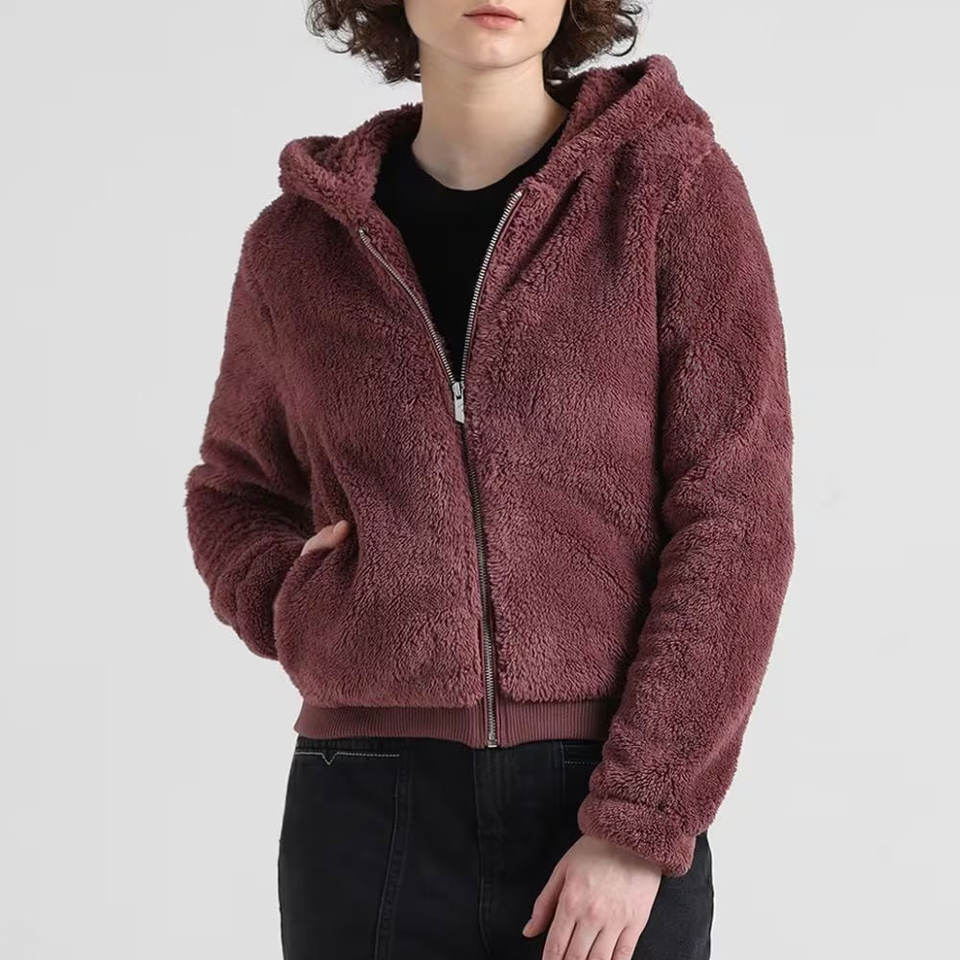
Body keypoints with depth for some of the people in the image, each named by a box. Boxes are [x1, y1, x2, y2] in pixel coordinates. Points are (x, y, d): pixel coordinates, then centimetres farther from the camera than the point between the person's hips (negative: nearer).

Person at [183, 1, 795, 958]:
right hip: (371, 816, 2)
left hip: (611, 827, -2)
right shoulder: (301, 238, 6)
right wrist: (294, 611, 0)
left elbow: (733, 523, -7)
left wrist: (639, 831, -14)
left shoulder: (675, 187, -2)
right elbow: (237, 493, 22)